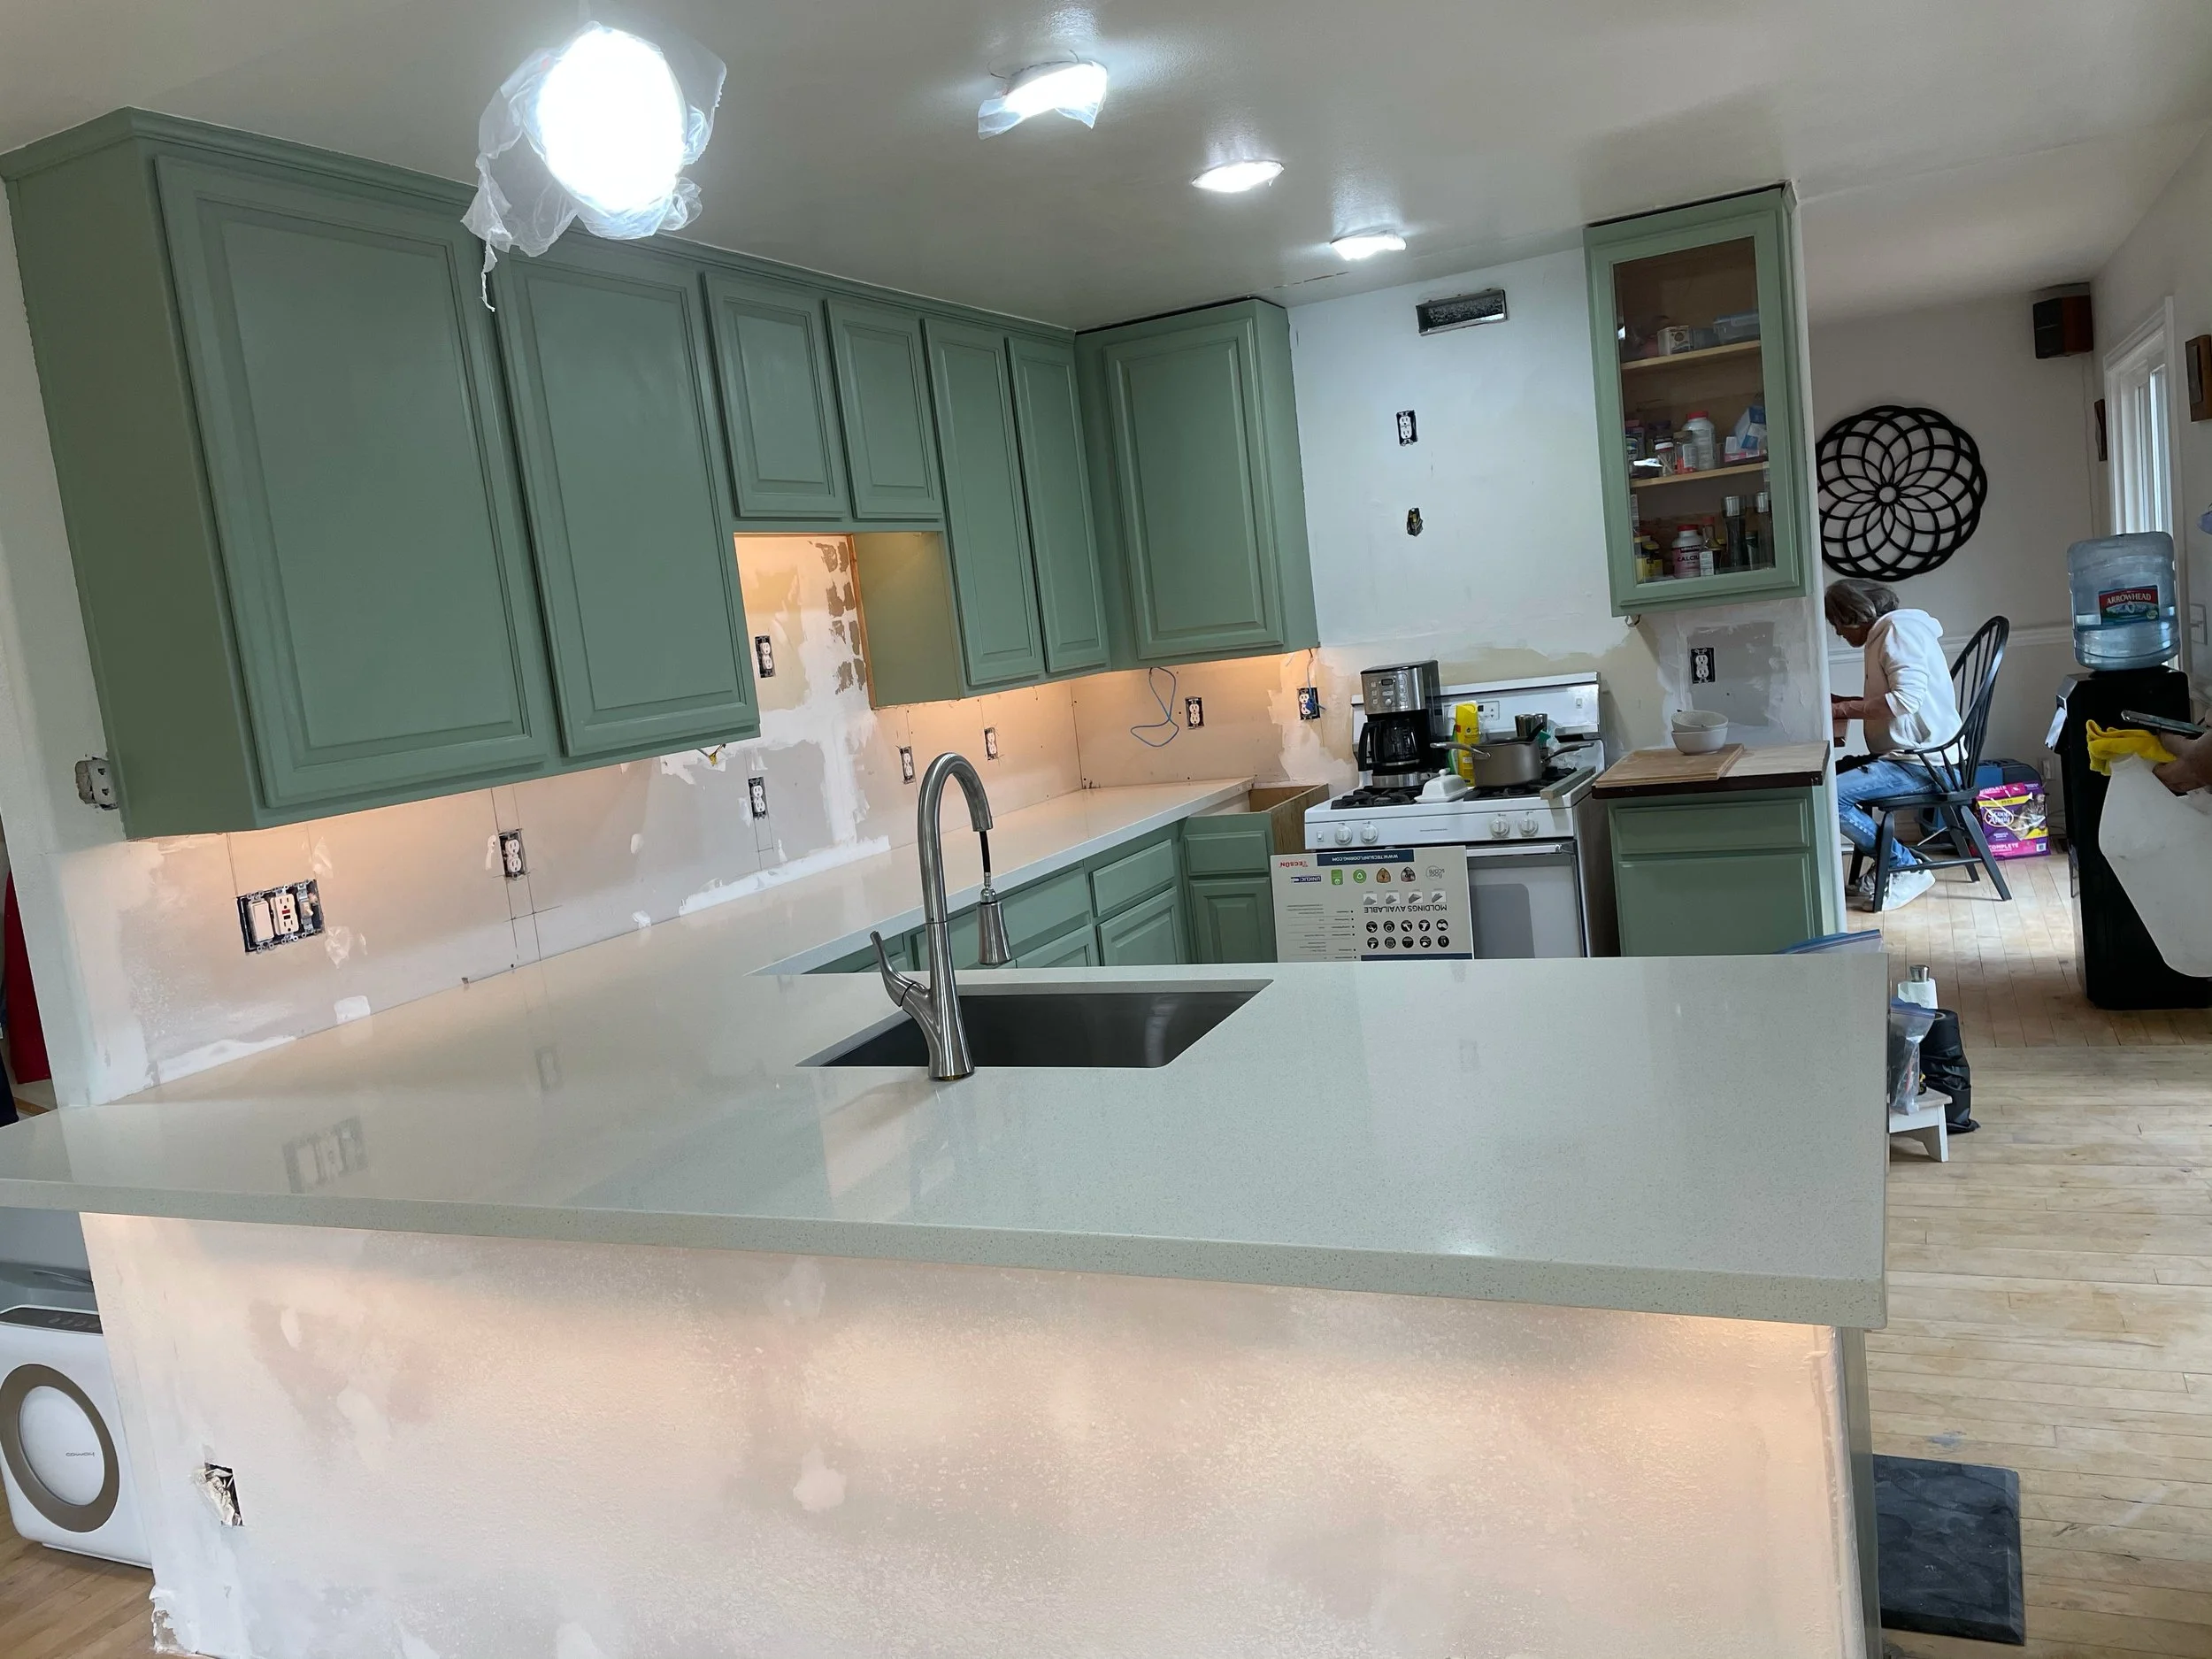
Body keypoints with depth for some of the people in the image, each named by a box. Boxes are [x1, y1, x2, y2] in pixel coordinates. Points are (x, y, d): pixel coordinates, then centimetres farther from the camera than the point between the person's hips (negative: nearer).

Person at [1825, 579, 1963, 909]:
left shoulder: (1899, 627, -12)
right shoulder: (1884, 633, 19)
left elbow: (1907, 697, -25)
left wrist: (1840, 711, -19)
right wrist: (1840, 702, 18)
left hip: (1925, 761, -11)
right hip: (1907, 755, 11)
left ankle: (1907, 867, -9)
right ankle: (1891, 860, 7)